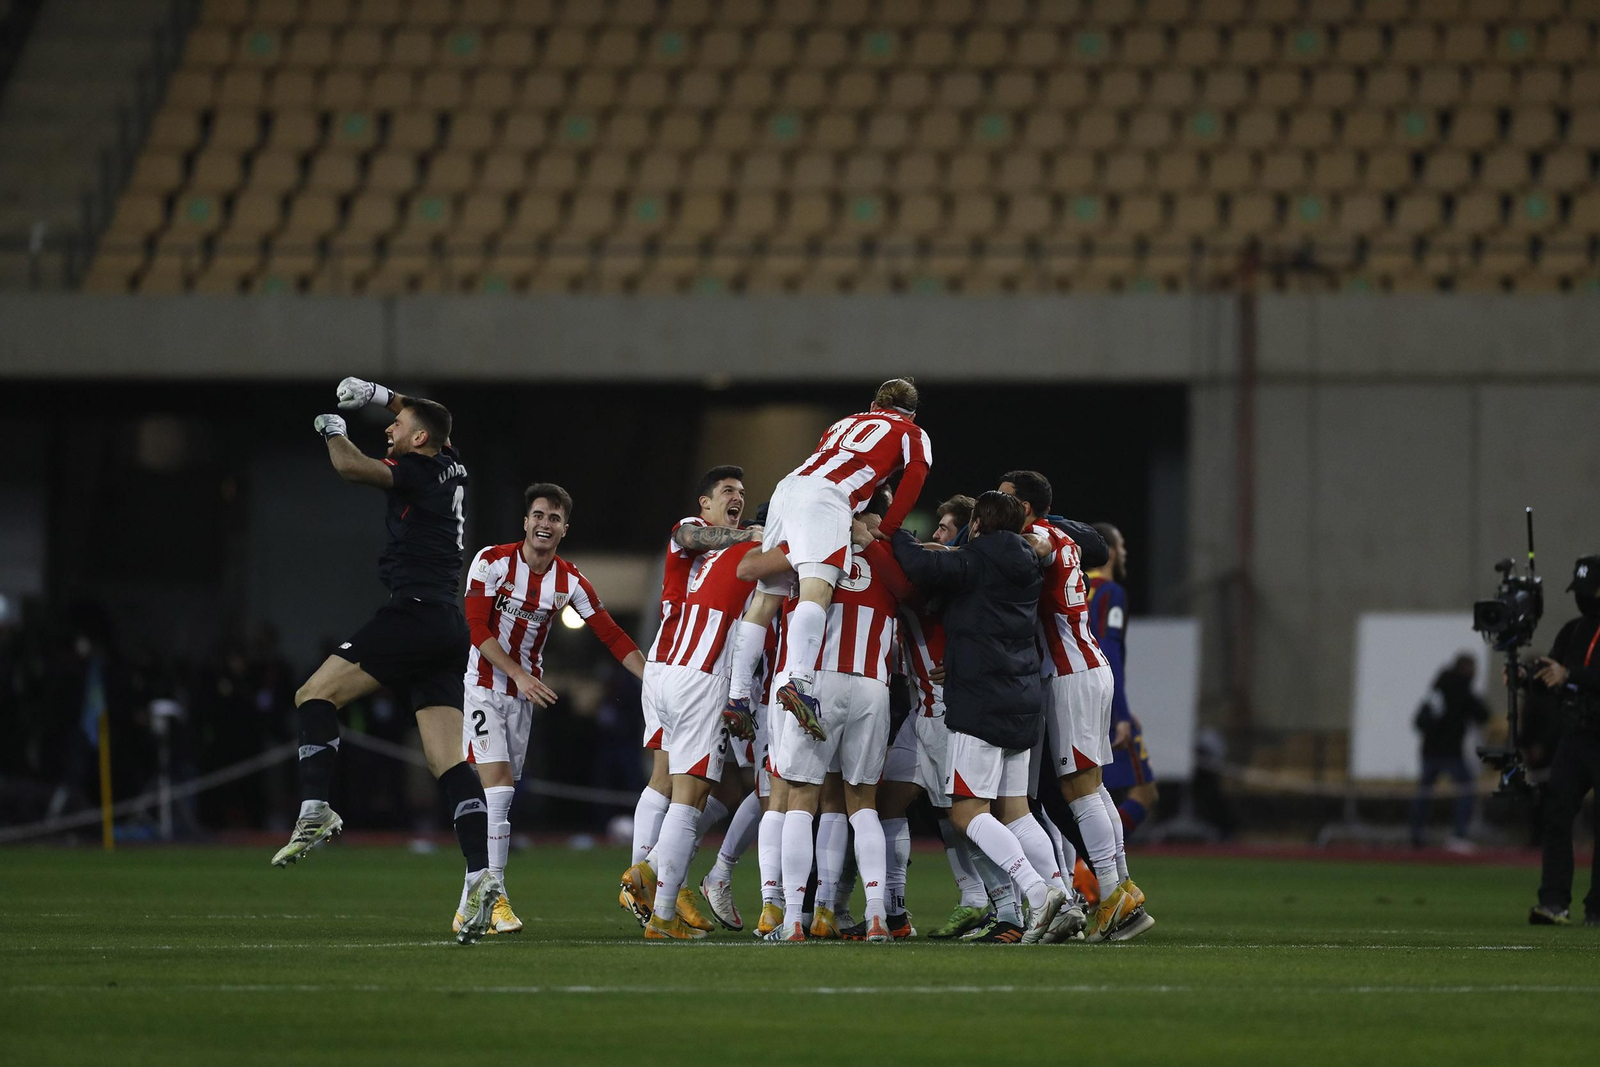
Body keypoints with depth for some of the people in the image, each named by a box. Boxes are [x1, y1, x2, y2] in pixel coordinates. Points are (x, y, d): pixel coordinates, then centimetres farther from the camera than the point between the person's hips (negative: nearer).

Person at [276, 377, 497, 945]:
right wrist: (378, 394, 34)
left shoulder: (420, 473, -8)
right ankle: (481, 874, -12)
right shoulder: (451, 466, 16)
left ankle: (315, 809, -18)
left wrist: (332, 429, -2)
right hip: (449, 627, 9)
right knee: (448, 758, 0)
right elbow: (424, 418, 39)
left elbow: (351, 467, -22)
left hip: (414, 616, -9)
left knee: (316, 694, -4)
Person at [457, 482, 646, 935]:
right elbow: (477, 628, -14)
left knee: (499, 799, 5)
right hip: (483, 687, -4)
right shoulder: (492, 562, -10)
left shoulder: (570, 582, 0)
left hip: (524, 694, 4)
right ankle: (494, 899, -14)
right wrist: (518, 674, -24)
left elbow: (612, 635, 1)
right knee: (497, 791, -16)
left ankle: (469, 908, 10)